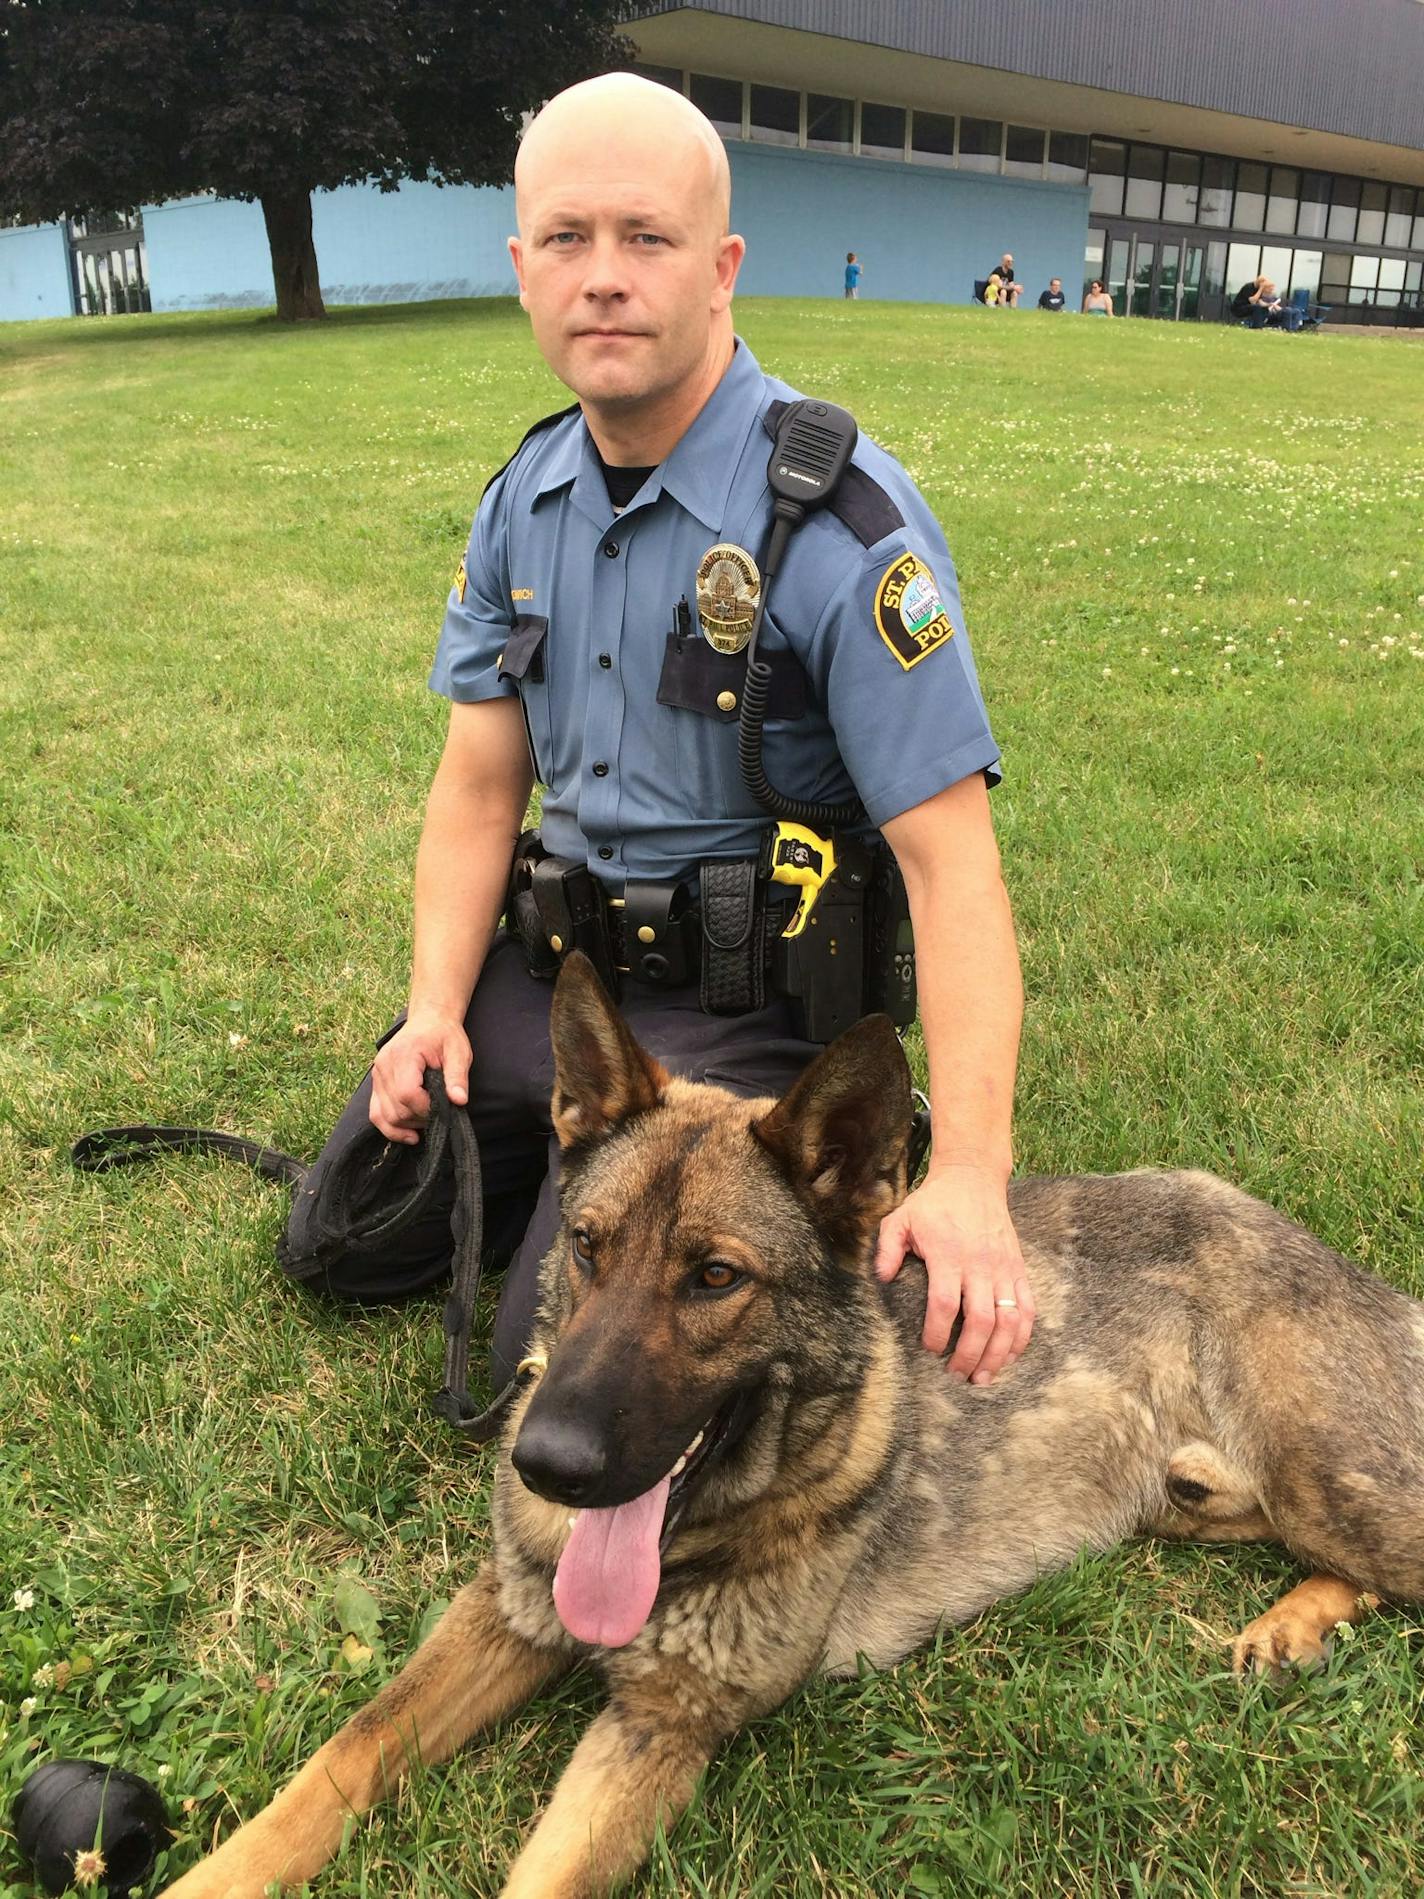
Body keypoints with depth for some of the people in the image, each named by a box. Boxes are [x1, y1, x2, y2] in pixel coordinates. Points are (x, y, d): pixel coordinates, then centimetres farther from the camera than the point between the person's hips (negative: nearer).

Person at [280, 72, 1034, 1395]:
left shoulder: (843, 522, -21)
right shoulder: (523, 502, 1)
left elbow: (949, 859, -24)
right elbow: (481, 784, 5)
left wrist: (969, 1176, -33)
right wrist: (437, 1002, -9)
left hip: (740, 1001, -6)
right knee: (336, 1248, 14)